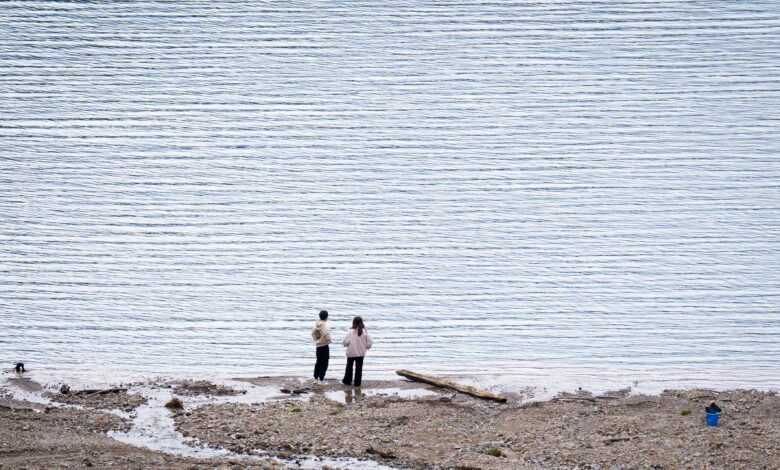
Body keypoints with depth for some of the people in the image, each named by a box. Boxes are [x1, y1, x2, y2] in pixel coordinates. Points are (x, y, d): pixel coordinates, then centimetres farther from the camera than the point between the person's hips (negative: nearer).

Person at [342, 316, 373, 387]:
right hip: (361, 353, 2)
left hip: (351, 352, -2)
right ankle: (357, 382, 9)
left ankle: (347, 381, 22)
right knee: (359, 368, 9)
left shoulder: (351, 332, -14)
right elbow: (370, 342, -6)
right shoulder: (365, 332, -7)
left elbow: (345, 341, -19)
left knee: (349, 367, 15)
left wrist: (345, 344, 3)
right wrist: (366, 347, 11)